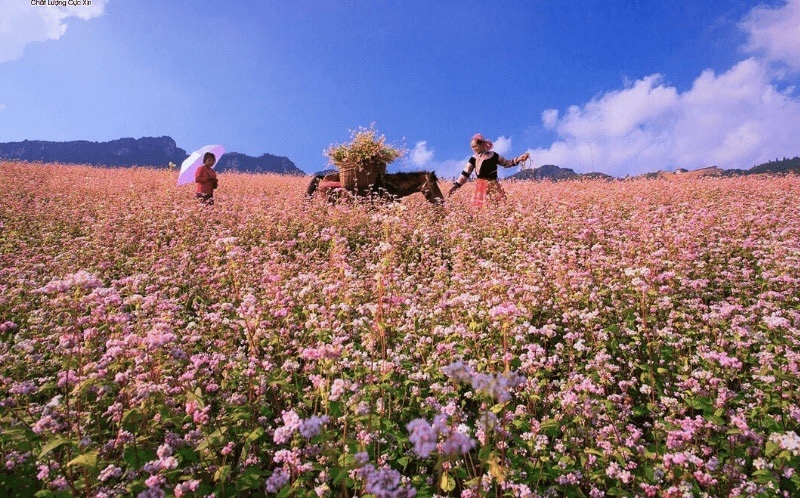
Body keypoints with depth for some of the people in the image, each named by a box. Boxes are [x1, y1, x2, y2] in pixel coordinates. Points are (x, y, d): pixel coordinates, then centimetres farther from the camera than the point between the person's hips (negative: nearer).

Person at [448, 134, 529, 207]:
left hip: (494, 187, 0)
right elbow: (465, 174, -1)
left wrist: (518, 159, 3)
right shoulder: (474, 159, 3)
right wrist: (456, 185, -11)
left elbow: (506, 163, 16)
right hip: (481, 189, 0)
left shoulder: (493, 155, 4)